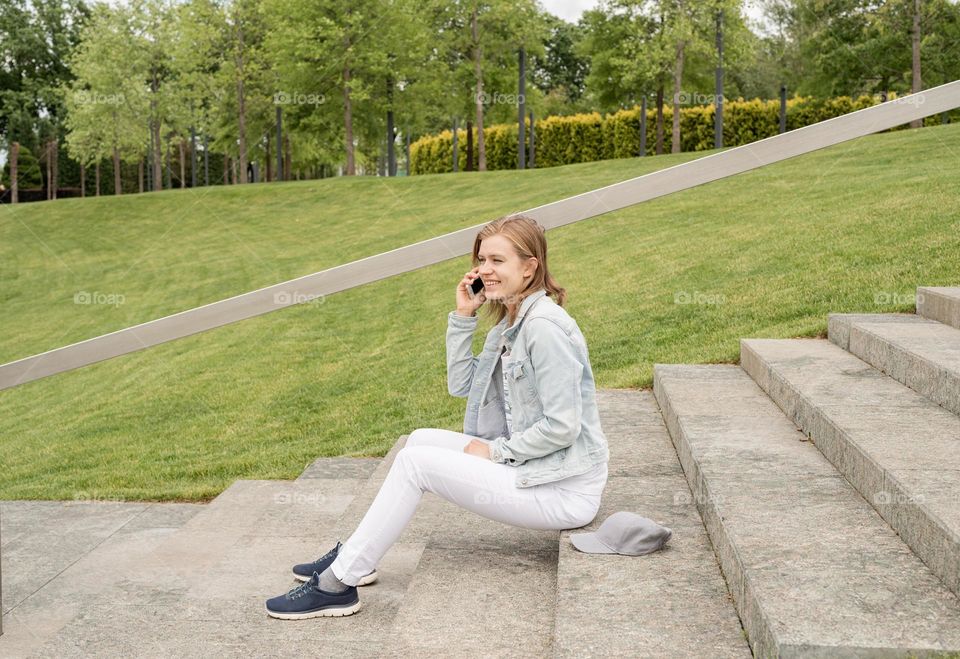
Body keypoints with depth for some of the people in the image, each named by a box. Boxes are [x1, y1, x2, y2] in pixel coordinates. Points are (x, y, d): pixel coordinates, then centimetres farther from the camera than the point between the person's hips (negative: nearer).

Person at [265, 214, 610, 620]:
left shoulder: (544, 327, -20)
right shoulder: (512, 320, 11)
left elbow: (562, 427, -24)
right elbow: (461, 385, 13)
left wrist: (497, 450, -12)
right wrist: (463, 317, 4)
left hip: (564, 490, -10)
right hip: (529, 464, 10)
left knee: (414, 462, -13)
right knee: (420, 440, 10)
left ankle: (337, 584, -3)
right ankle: (355, 556, 16)